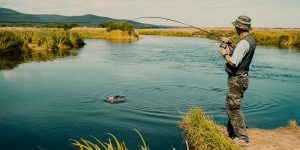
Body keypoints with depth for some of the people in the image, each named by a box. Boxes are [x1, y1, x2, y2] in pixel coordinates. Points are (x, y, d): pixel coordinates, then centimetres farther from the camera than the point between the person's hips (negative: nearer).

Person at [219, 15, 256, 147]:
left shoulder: (243, 42, -22)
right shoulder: (251, 40, 10)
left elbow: (233, 63, -26)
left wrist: (224, 53, -10)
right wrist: (229, 44, 14)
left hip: (236, 79, -10)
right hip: (241, 78, 10)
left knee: (233, 107, -5)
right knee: (231, 106, 20)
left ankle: (242, 138, 0)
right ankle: (231, 134, 31)